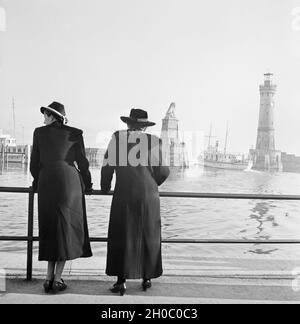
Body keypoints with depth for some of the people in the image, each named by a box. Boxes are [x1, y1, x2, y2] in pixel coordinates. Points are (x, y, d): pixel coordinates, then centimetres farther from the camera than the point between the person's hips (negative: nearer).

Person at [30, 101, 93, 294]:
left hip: (46, 183, 2)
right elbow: (82, 162, 4)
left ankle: (49, 277, 14)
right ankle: (58, 278, 4)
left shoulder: (39, 132, 8)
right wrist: (87, 184, 15)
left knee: (49, 228, 12)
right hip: (69, 181, -2)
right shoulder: (75, 133, 5)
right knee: (67, 227, 4)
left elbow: (34, 163, 8)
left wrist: (37, 183, 23)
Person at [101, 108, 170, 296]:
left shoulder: (117, 138, 1)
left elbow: (107, 166, 0)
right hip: (148, 196, 1)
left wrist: (105, 187, 16)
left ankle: (121, 281, 9)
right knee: (148, 237, 13)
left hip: (123, 196, 0)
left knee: (121, 237, 8)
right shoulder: (154, 141, 1)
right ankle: (147, 278, 22)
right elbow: (164, 171, -1)